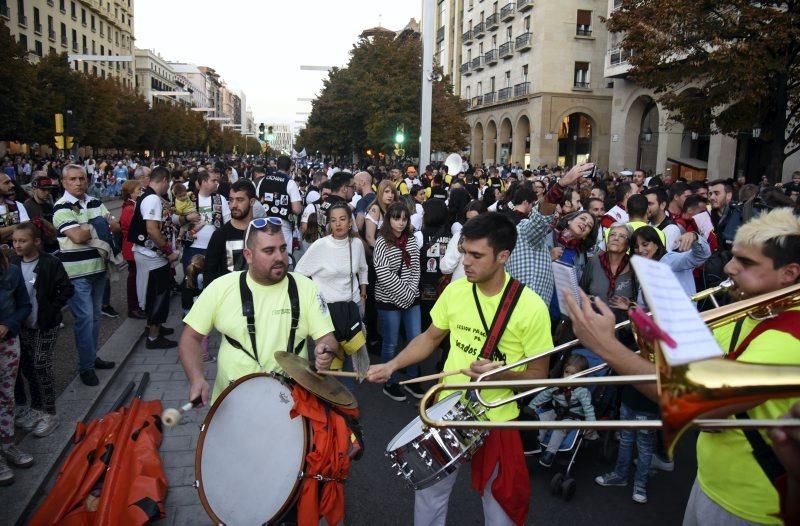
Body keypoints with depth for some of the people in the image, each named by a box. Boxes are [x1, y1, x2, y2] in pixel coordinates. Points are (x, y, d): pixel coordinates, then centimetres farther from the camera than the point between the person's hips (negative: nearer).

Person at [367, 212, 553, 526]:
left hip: (496, 421, -3)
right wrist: (392, 365, -5)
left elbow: (538, 374, -11)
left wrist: (500, 374, -29)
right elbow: (431, 337, 7)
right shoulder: (455, 291, -7)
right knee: (429, 492, 21)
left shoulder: (530, 307, -19)